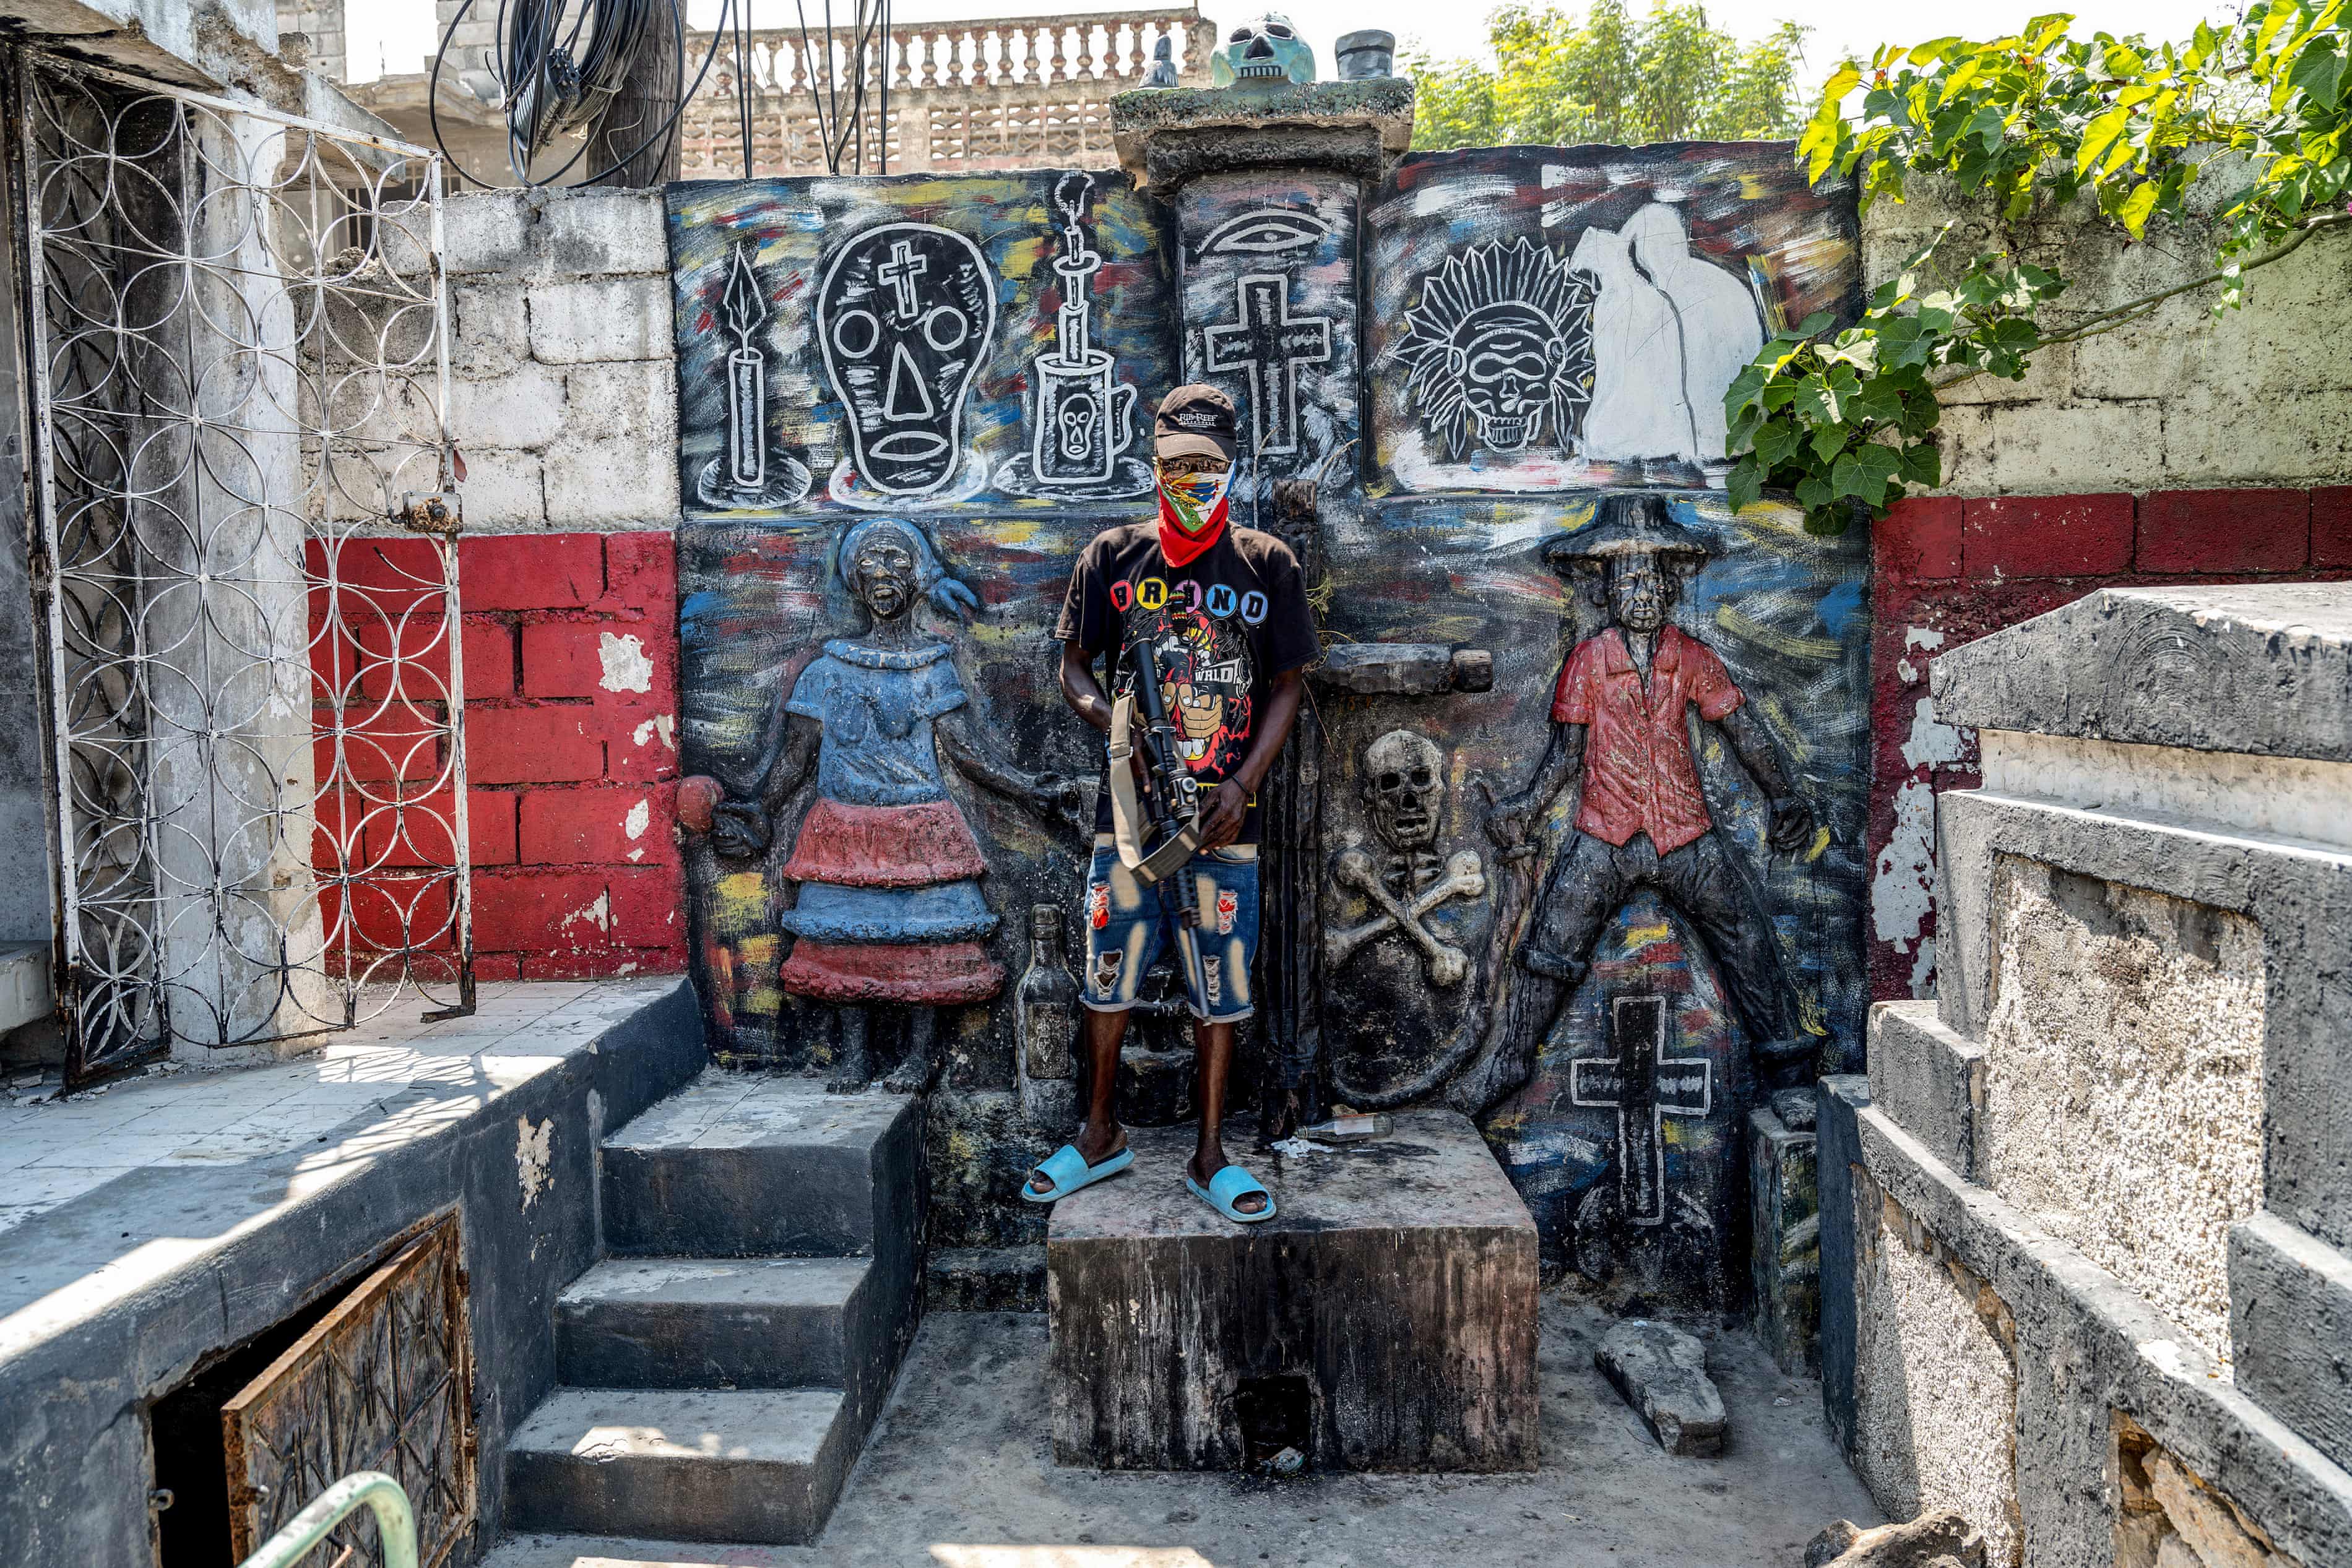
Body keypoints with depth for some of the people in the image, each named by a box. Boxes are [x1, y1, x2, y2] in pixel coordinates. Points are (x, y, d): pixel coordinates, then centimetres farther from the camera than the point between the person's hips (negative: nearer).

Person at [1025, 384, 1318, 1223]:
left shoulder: (1267, 565, 3)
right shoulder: (1113, 556, 4)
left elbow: (1285, 689, 3)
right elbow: (1073, 665, 9)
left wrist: (1241, 784, -9)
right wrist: (1113, 722, -12)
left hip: (1223, 817, 0)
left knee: (1220, 990, 5)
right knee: (1106, 976, 8)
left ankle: (1210, 1156, 19)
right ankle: (1100, 1136, 27)